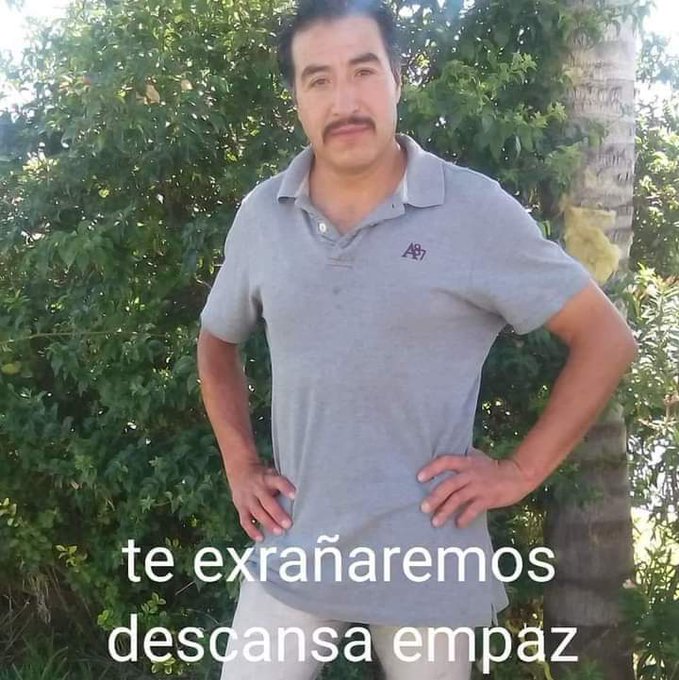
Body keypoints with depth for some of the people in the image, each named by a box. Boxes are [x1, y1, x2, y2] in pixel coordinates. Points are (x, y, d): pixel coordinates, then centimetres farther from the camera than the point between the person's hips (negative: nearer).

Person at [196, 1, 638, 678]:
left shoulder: (476, 210, -11)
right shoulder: (259, 215, 0)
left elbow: (606, 338, -5)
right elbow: (216, 341, 17)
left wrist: (521, 470, -9)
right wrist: (240, 465, 7)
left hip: (428, 557, -2)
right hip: (292, 548, 3)